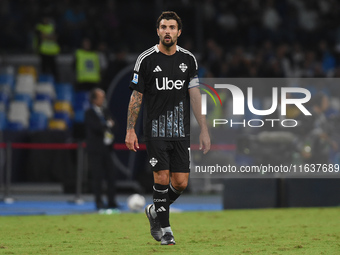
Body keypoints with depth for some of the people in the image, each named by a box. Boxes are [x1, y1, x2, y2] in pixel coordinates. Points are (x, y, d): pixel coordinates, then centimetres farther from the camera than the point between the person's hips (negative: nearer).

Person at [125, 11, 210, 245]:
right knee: (162, 178, -8)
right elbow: (136, 96, 0)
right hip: (155, 130, -3)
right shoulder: (146, 59, -3)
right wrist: (130, 131, -4)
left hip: (181, 131, 3)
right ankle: (164, 228, 7)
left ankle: (154, 211, 26)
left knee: (181, 183, -1)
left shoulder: (188, 59, 5)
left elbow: (195, 96, 7)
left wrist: (204, 130, 3)